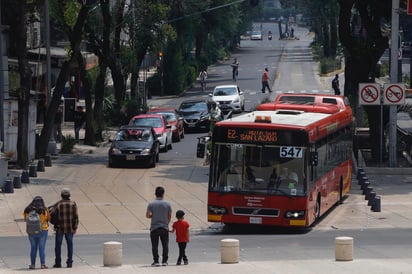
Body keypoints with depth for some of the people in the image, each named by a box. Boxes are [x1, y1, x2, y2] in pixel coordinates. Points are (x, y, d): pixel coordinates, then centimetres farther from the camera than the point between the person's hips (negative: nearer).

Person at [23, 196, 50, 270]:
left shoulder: (28, 210, -3)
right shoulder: (44, 210, -10)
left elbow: (25, 219, 5)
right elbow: (48, 218, -3)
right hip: (43, 230, -2)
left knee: (33, 248, 9)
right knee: (42, 248, 3)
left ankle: (32, 264, 8)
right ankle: (43, 264, 1)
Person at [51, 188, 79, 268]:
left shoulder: (58, 204, -7)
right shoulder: (73, 204, -1)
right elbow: (76, 216, -3)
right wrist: (75, 227, 3)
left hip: (59, 228, -2)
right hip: (70, 228, 2)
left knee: (58, 245, 7)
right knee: (70, 245, 8)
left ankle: (58, 262, 8)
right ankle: (69, 262, 6)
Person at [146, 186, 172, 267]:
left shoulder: (151, 204, -5)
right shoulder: (167, 204, 0)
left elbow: (147, 215, -6)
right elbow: (169, 216, 5)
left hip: (154, 227, -1)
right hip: (164, 227, 1)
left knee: (155, 246, 2)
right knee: (165, 245, 7)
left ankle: (156, 261, -1)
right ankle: (164, 261, 5)